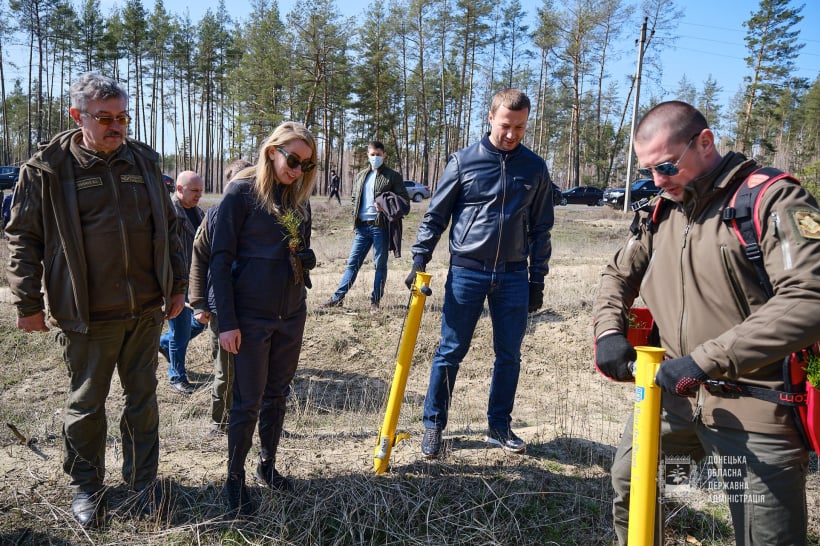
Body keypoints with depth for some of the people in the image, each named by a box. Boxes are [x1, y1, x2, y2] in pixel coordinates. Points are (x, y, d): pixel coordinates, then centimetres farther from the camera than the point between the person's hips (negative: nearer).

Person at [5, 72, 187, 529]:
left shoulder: (145, 161, 5)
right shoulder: (48, 169, -6)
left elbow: (169, 227, 12)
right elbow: (24, 238, -1)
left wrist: (177, 285, 11)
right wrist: (28, 302, -3)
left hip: (146, 310, 3)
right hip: (88, 317, -3)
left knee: (143, 397, 14)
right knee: (86, 405, 11)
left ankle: (143, 479, 31)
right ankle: (87, 487, 31)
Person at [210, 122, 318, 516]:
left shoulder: (299, 196, 8)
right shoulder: (242, 191, -9)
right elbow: (221, 257, -11)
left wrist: (304, 256, -1)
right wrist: (227, 321, -14)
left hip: (292, 314, 6)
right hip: (250, 317, -5)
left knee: (277, 395, 16)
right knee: (248, 402, 3)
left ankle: (267, 465, 33)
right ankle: (234, 479, 21)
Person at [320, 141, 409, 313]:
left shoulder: (393, 176, 1)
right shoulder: (361, 176, 17)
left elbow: (405, 200, -2)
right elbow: (354, 199, 23)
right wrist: (355, 220, 9)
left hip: (381, 226, -4)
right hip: (362, 226, 4)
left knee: (380, 265, 4)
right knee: (352, 263, 5)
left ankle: (375, 301, 13)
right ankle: (338, 298, 8)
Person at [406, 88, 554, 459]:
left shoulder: (535, 169, 5)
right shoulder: (464, 161, -1)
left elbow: (541, 229, 10)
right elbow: (435, 216, 2)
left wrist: (537, 281, 8)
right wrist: (419, 262, -4)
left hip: (513, 276, 3)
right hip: (466, 272, -2)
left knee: (509, 355, 9)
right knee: (450, 352, 3)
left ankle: (499, 427, 25)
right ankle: (433, 424, 18)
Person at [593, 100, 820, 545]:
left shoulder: (772, 201, -14)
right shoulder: (659, 212, 8)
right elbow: (619, 274, 18)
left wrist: (706, 360, -30)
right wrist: (608, 330, -2)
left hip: (755, 411, -6)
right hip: (675, 394, 7)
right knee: (626, 483, 20)